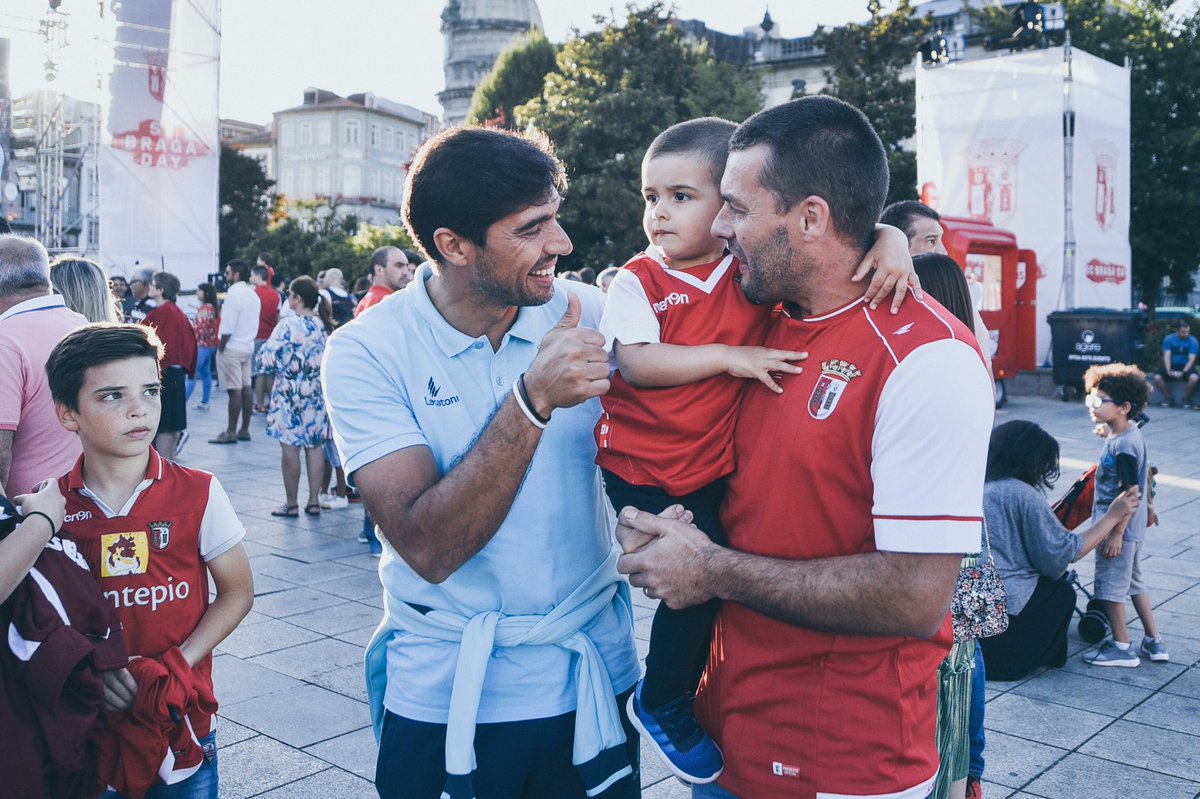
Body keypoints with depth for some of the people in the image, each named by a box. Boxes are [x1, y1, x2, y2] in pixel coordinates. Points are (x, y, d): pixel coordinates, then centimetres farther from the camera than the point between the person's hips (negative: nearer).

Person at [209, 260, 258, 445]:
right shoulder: (253, 294, 12)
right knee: (246, 388, 9)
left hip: (232, 348, -9)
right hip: (248, 346, 9)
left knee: (234, 390, -7)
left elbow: (228, 327, -17)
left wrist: (220, 347, -10)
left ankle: (231, 432, -3)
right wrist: (248, 339, 14)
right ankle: (244, 430, 14)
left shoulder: (233, 295, -15)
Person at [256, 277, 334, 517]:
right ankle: (314, 501, 12)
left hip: (289, 393, -6)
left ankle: (291, 504, 6)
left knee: (290, 447, 1)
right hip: (317, 393, 6)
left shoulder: (287, 325, -13)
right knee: (315, 446, 8)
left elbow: (267, 358, -13)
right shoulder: (324, 325, 5)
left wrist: (275, 372, 5)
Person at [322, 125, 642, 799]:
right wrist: (532, 399, -31)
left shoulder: (591, 313, -7)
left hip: (592, 675, 3)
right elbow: (428, 549, -24)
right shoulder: (367, 351, -15)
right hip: (446, 698, -2)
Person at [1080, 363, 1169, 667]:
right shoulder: (1131, 435, 7)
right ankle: (1154, 641, 29)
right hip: (1133, 527, 10)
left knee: (1110, 585, 2)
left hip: (1120, 527, -10)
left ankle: (1121, 648, 12)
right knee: (1133, 582, 20)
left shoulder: (1122, 446, -23)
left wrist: (1116, 534, -23)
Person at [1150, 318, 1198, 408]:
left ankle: (1186, 398, -7)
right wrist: (1168, 370, -28)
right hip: (1172, 366, 2)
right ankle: (1170, 398, -3)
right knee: (1157, 377, -26)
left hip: (1186, 366, -2)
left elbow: (1191, 359, -15)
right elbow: (1166, 356, -11)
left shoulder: (1193, 341, -9)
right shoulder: (1168, 339, -5)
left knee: (1194, 378, -34)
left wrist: (1183, 372, -31)